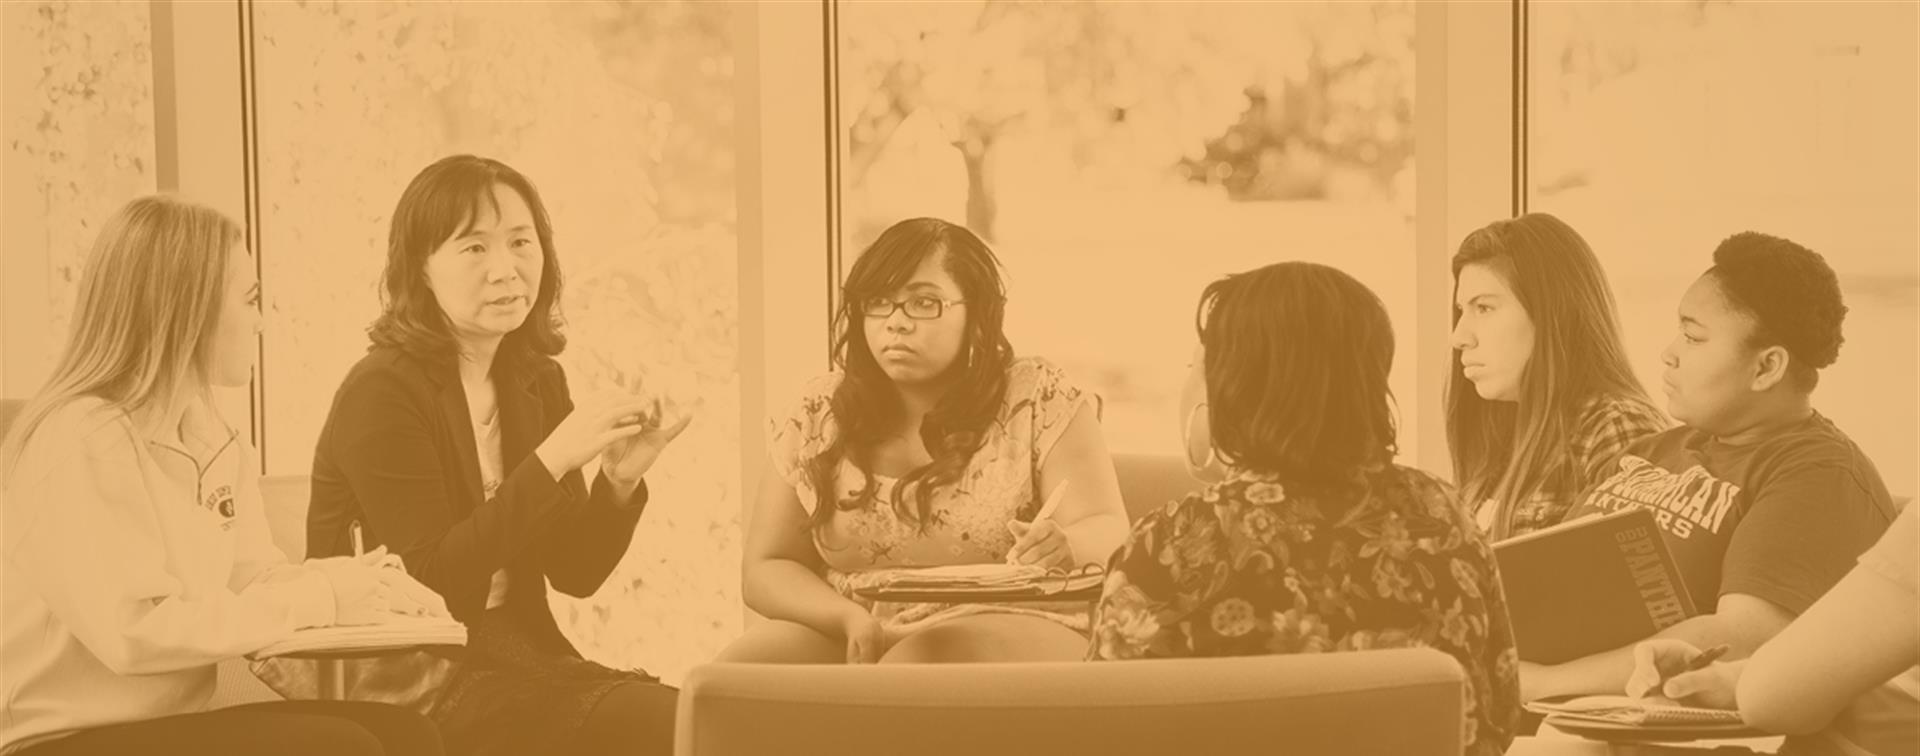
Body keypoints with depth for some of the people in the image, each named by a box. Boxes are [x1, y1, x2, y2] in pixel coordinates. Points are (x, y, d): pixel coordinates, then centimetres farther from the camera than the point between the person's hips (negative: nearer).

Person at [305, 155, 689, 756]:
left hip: (521, 654, 7)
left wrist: (619, 483, -10)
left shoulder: (537, 382, 8)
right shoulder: (381, 392, -12)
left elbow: (574, 574, 9)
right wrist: (549, 462, -24)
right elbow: (432, 581, -19)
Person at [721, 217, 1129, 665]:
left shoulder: (1039, 400, 0)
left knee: (917, 669, -36)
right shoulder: (819, 415, 6)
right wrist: (852, 618, -13)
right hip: (854, 641, 3)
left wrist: (1065, 548, -31)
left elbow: (1109, 534, -6)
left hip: (1014, 632, -3)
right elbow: (767, 569, 8)